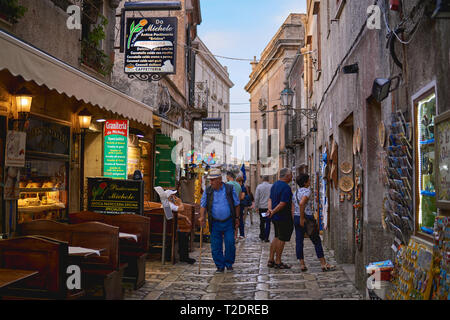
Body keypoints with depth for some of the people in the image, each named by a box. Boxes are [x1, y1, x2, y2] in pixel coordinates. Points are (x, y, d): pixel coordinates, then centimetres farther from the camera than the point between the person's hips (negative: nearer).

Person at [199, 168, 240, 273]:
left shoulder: (230, 189, -2)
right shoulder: (208, 191, 2)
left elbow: (236, 204, 6)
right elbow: (203, 205, 4)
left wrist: (237, 218, 4)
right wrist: (202, 216, -12)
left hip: (228, 222, -1)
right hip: (215, 223, 2)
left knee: (230, 244, -4)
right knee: (215, 247, 2)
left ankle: (229, 264, 17)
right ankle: (220, 266, 17)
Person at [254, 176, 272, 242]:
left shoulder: (259, 186, -4)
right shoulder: (272, 186, -4)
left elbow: (256, 198, -4)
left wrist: (256, 207, 2)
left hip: (261, 207, 1)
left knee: (262, 222, 16)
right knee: (268, 223, 3)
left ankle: (262, 236, 22)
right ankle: (266, 238, 0)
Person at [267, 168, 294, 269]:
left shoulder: (274, 185, 11)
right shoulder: (286, 187, -19)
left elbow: (270, 199, 9)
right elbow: (282, 204, -23)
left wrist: (270, 209, -5)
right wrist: (273, 212, -14)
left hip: (275, 217, 9)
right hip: (283, 217, -9)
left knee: (277, 237, 18)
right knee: (282, 239, 1)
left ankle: (271, 260, 20)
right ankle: (278, 262, 8)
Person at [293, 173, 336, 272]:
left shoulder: (295, 192, 12)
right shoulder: (307, 191, -12)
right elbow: (301, 203, -27)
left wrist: (296, 220, 12)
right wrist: (302, 218, -21)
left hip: (296, 218, 8)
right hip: (307, 218, -8)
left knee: (299, 241, 7)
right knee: (317, 241, 1)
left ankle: (302, 264, 8)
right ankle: (324, 264, 6)